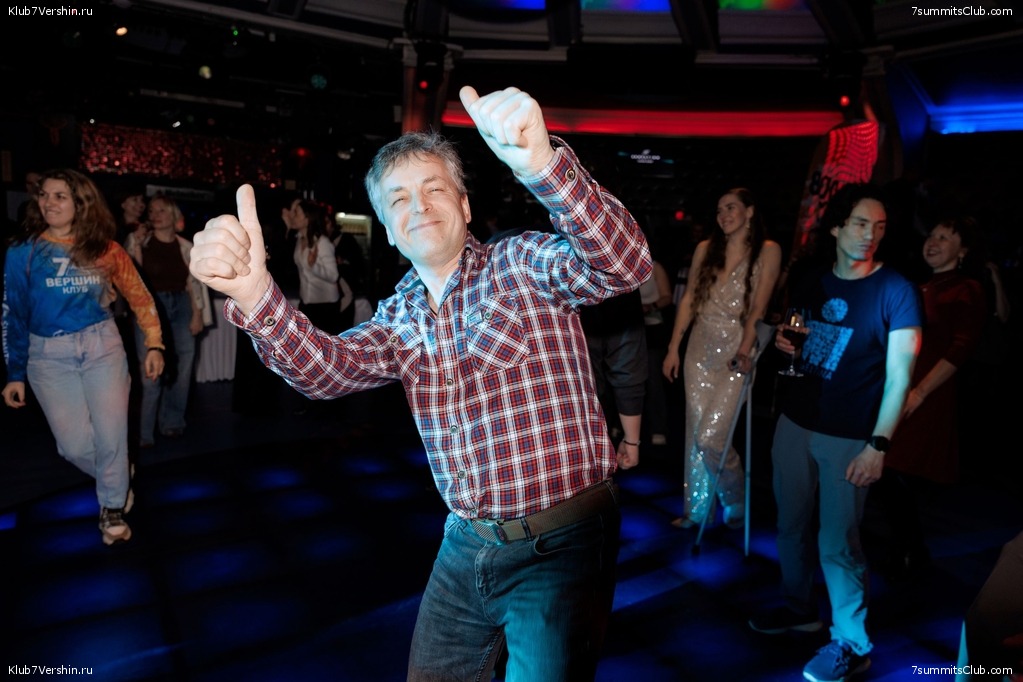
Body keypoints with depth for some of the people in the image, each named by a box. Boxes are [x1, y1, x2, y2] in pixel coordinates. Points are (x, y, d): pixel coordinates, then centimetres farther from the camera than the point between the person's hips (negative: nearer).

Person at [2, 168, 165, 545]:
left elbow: (139, 296, 4)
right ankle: (117, 478, 34)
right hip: (48, 354, 1)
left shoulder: (104, 248, -2)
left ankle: (112, 506, 25)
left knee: (111, 434, 1)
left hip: (102, 344, 0)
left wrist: (154, 344, -3)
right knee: (74, 445, 2)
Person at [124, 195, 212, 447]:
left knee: (181, 369, 5)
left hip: (181, 307, 3)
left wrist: (198, 316, 2)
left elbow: (195, 283, 7)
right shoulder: (138, 241, 4)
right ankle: (143, 432, 1)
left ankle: (172, 422, 21)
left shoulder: (186, 247, 7)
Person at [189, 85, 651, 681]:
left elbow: (624, 265, -27)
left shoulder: (522, 265, -9)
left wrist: (540, 163, -46)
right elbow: (327, 367, -11)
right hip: (466, 544, 6)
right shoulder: (398, 319, 6)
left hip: (562, 542, -5)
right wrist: (254, 292, -31)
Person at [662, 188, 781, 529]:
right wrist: (673, 347, 4)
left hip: (736, 353, -4)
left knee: (711, 437, -9)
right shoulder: (705, 249, 9)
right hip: (701, 350, 5)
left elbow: (758, 307, -9)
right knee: (695, 435, 8)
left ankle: (736, 504, 19)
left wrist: (745, 350, -21)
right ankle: (698, 510, 24)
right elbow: (689, 299, 8)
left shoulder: (767, 251, -2)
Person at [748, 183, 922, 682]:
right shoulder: (811, 283, 7)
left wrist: (878, 444, -17)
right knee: (791, 525, 16)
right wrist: (782, 341, -3)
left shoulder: (895, 290, -8)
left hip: (848, 437, -5)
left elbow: (899, 374, -12)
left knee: (837, 543, 0)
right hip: (794, 423, 6)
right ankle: (799, 608, 37)